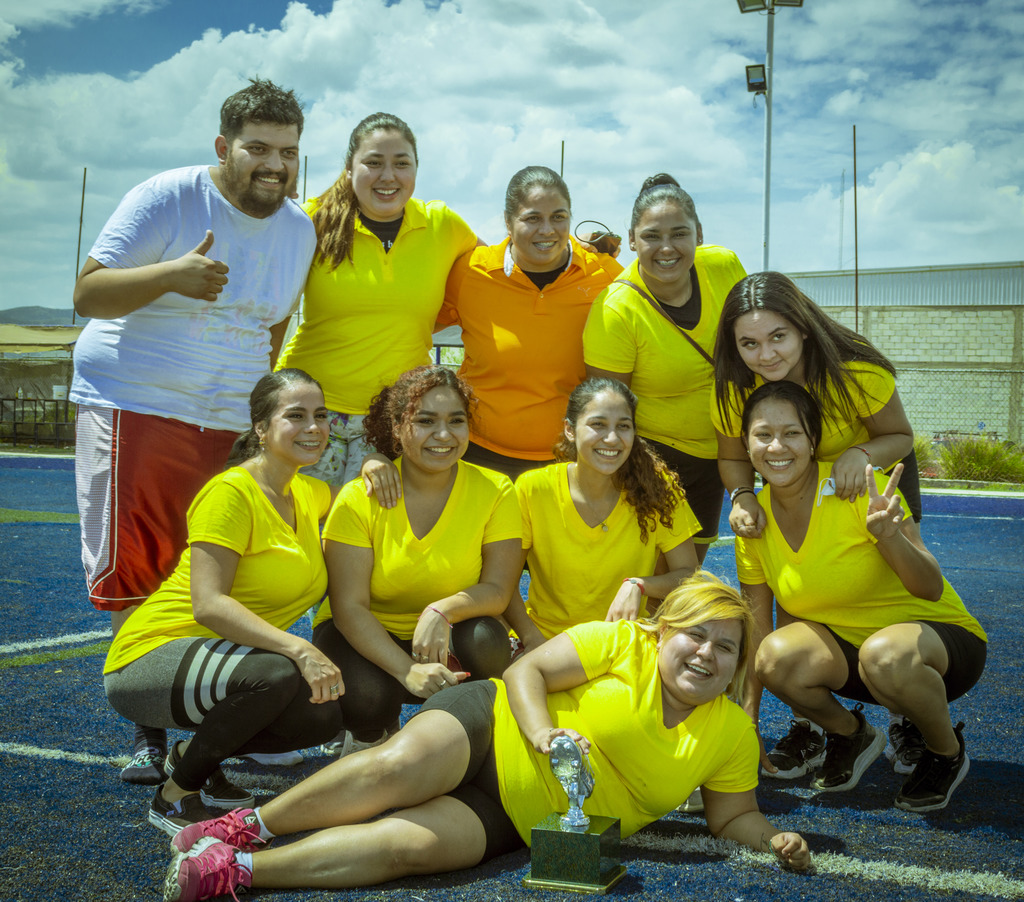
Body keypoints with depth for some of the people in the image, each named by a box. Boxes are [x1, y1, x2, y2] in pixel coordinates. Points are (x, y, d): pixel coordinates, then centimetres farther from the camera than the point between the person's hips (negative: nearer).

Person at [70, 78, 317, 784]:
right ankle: (148, 732, 6)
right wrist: (170, 275, -27)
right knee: (138, 574, -4)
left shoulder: (299, 229, 8)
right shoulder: (167, 199, -8)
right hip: (135, 406, -4)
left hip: (229, 422, 4)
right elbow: (87, 294, -11)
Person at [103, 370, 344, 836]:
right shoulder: (231, 492, -18)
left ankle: (192, 754, 11)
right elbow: (208, 605, -26)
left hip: (221, 657, 8)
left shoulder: (308, 495, 7)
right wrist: (297, 648, -37)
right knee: (276, 675, -33)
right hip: (150, 656, -8)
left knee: (324, 715, -9)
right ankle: (174, 795, -12)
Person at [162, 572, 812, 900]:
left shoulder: (733, 733, 8)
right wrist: (543, 733, -20)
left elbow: (732, 815, 15)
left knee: (413, 843, -27)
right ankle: (247, 824, -16)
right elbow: (526, 671, -3)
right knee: (401, 765, -33)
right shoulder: (621, 644, -2)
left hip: (515, 821, 1)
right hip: (491, 726, -1)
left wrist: (774, 839, -5)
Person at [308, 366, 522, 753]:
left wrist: (442, 611, -36)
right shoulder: (358, 499, -16)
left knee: (485, 638, -32)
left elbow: (497, 589, -13)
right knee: (367, 694, -33)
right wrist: (408, 671, -34)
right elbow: (349, 608, -19)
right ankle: (370, 737, 7)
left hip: (445, 638, 1)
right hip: (367, 638, -1)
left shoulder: (496, 492, -11)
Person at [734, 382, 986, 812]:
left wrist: (888, 536, -40)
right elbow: (756, 630, -1)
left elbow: (932, 590, -21)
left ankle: (947, 751, -4)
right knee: (778, 655, -27)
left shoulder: (856, 488, -21)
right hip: (844, 645, 4)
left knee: (884, 652, -38)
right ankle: (851, 736, 5)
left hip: (940, 636, -4)